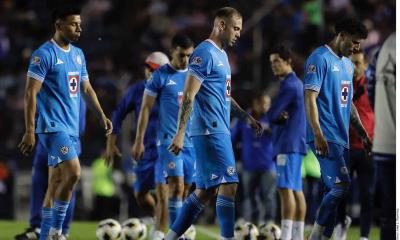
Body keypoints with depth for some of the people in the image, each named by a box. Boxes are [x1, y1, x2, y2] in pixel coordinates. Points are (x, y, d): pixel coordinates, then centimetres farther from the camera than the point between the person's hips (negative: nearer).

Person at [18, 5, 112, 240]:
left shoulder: (78, 54, 14)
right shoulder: (44, 54, -11)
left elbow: (86, 89, 23)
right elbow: (31, 93, -13)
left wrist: (101, 115, 12)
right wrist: (30, 131, -17)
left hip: (72, 128, 8)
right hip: (53, 126, -8)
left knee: (57, 184, 9)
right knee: (73, 172, -20)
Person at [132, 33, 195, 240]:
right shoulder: (160, 76, -3)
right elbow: (145, 109, -1)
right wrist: (139, 141, -3)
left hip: (192, 142, 5)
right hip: (169, 140, -5)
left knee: (184, 189, 6)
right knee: (177, 186, -15)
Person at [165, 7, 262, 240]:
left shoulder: (221, 54, 18)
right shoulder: (205, 53, -11)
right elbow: (188, 96, -17)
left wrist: (247, 117, 27)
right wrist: (180, 133, -22)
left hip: (219, 131, 10)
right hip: (211, 131, -10)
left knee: (206, 190, 9)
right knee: (228, 185, -11)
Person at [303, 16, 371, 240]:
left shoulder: (348, 64, 19)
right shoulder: (320, 59, -9)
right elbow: (310, 97, -15)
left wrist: (363, 134, 22)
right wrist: (318, 134, -22)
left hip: (342, 137, 9)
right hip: (326, 137, -9)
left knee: (334, 192, 5)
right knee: (341, 186, -17)